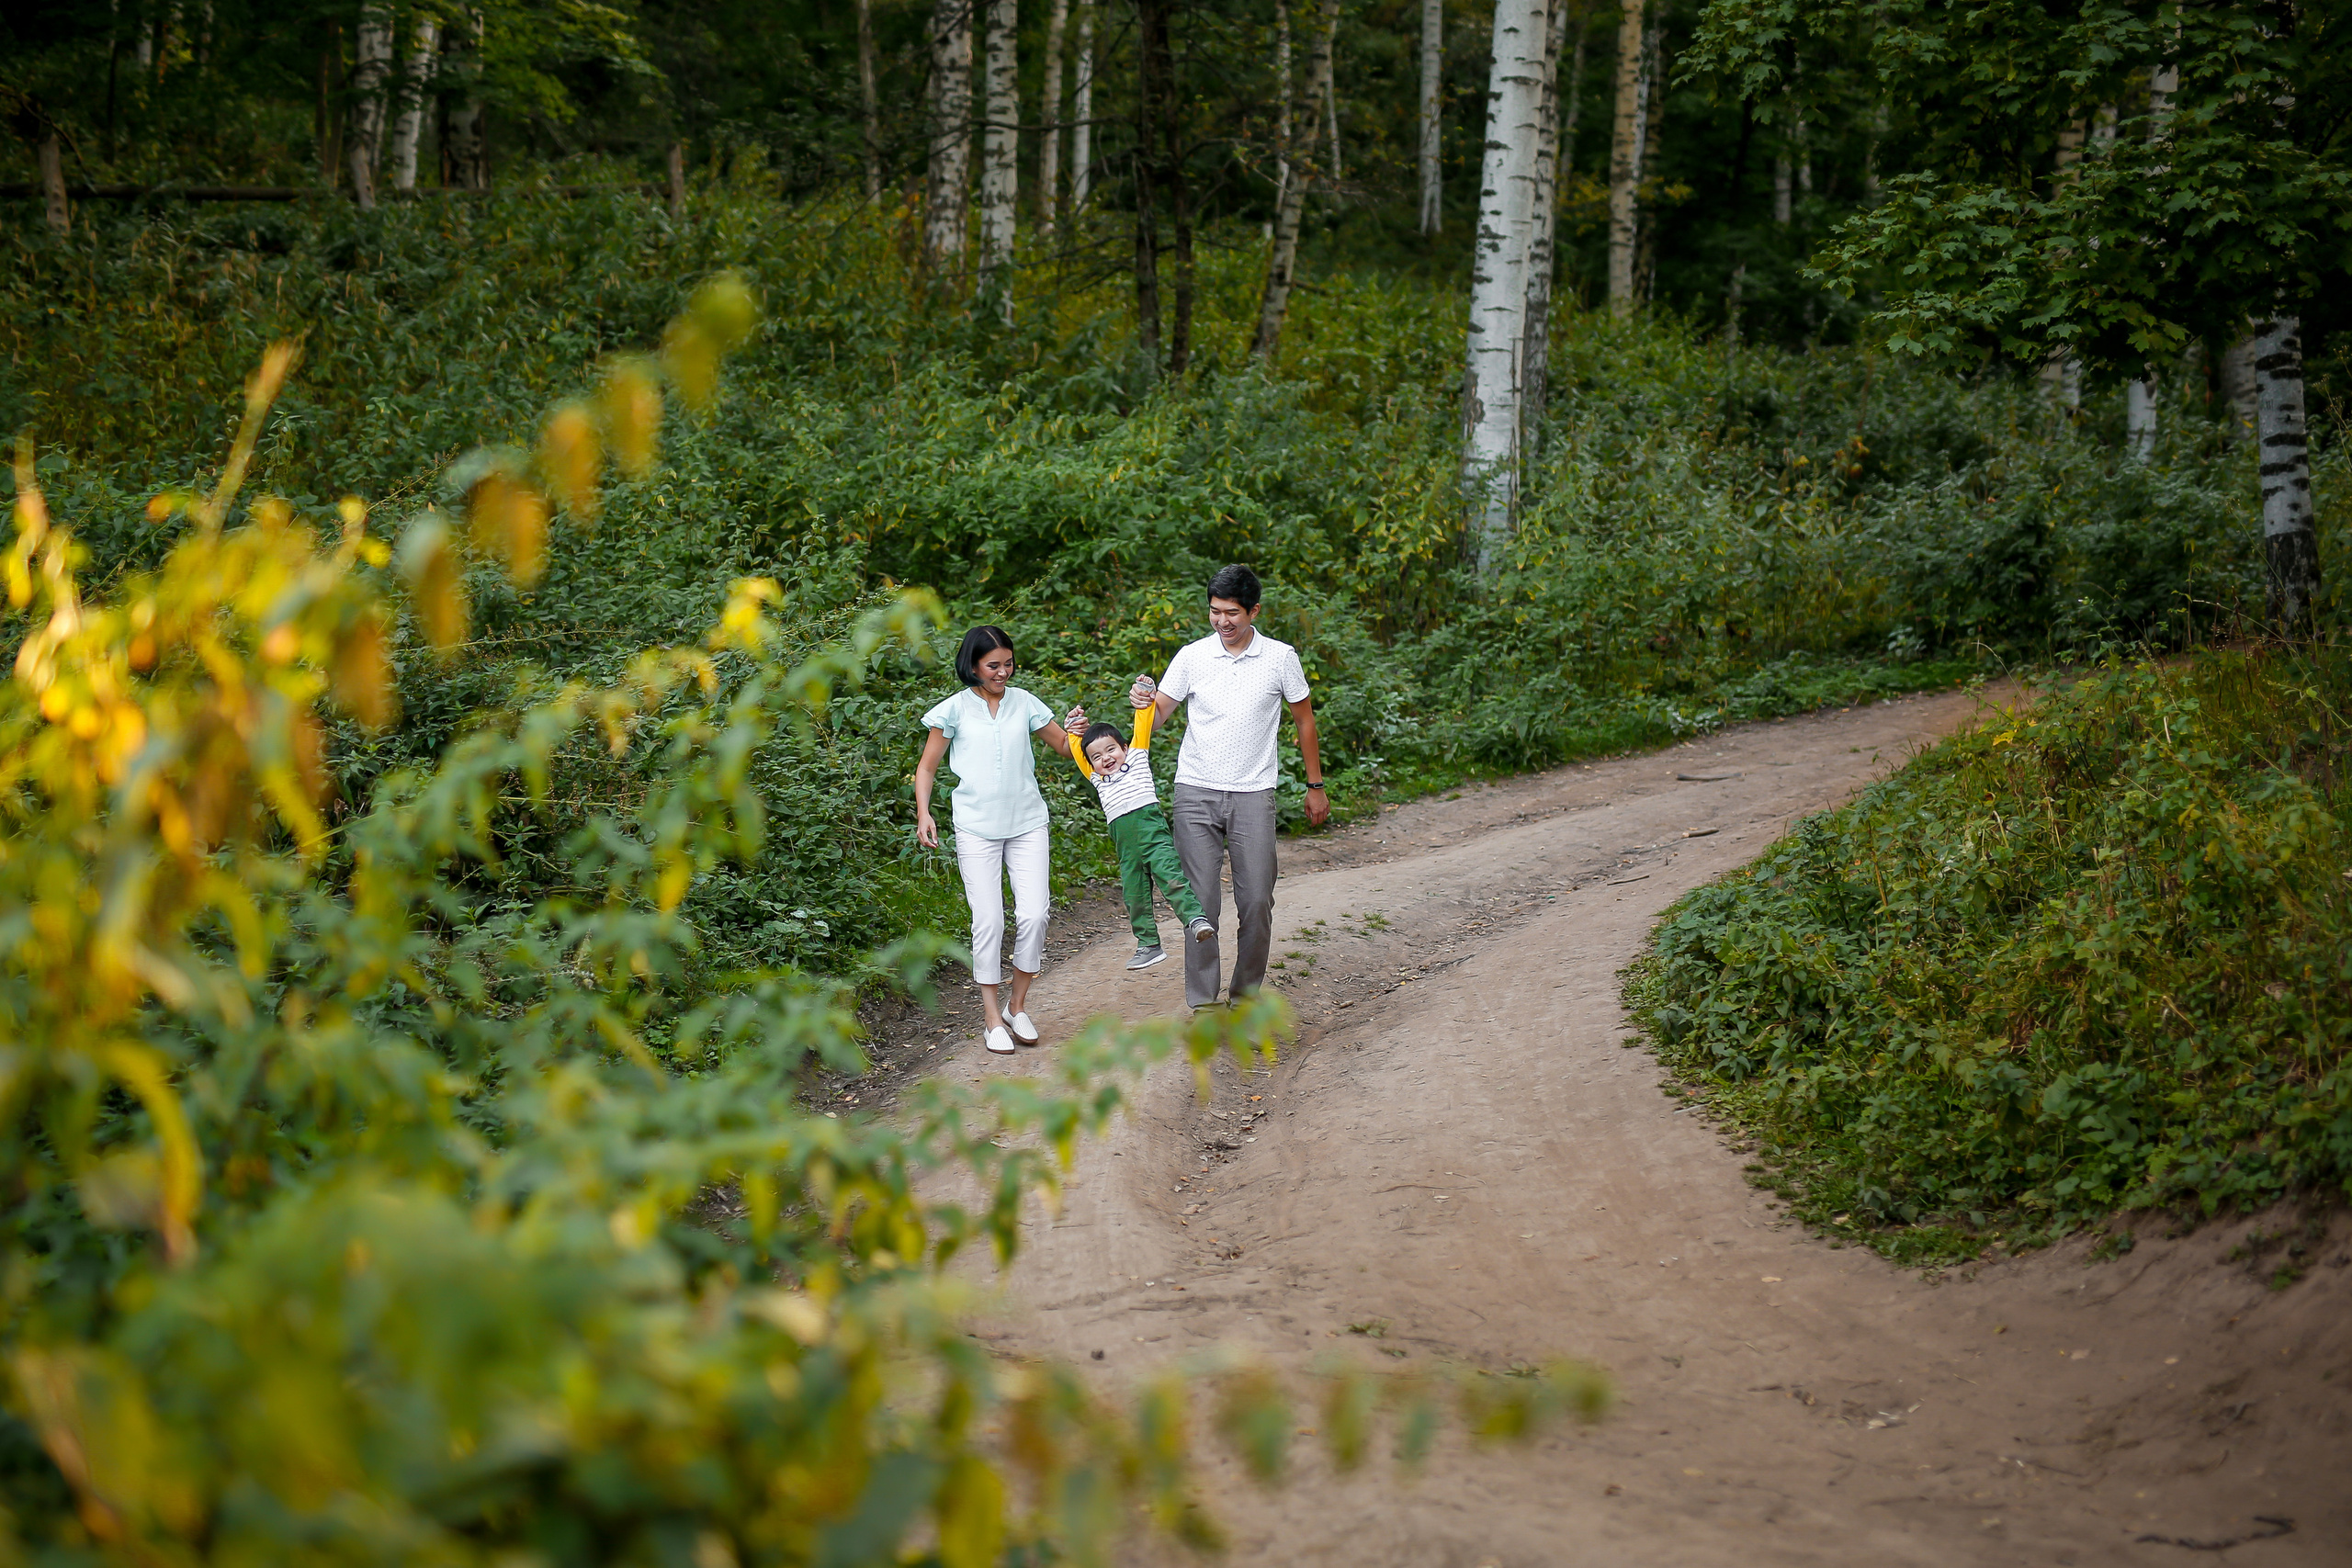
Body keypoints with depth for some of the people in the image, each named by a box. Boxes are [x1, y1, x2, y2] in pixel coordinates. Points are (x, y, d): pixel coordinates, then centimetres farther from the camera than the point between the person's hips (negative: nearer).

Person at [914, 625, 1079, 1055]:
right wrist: (923, 813, -6)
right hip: (977, 830, -2)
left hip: (1027, 825, 2)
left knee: (1033, 915, -8)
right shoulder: (956, 709, 1)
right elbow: (927, 767, 8)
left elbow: (1066, 749, 17)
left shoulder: (1024, 703, 7)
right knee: (989, 921, -6)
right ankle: (992, 1017, 5)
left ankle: (1018, 1006, 11)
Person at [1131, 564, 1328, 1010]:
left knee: (1256, 903, -1)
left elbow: (1304, 720, 11)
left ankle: (1246, 997, 16)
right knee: (1200, 901, -4)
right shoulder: (1192, 656, 1)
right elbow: (1159, 715, 0)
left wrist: (1316, 786, 13)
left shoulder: (1281, 658, 0)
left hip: (1252, 795, 0)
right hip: (1195, 793, 0)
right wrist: (1144, 701, -24)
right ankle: (1202, 1004, 2)